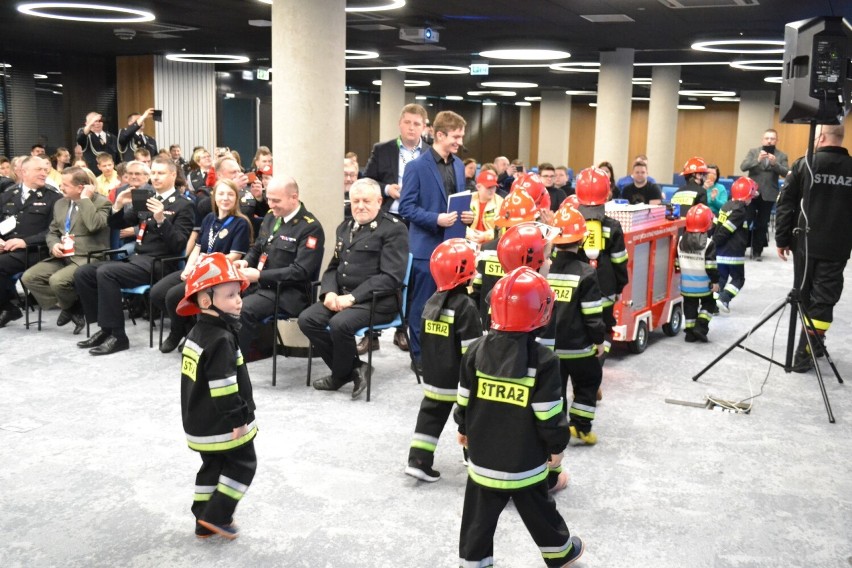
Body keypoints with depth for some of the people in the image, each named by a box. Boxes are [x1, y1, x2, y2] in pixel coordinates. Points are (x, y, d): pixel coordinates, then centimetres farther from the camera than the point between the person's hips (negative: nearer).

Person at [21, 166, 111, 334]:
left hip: (88, 258, -8)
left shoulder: (102, 202, -8)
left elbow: (93, 225, -27)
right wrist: (54, 245, -3)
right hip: (63, 256, 8)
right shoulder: (60, 203, 15)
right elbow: (52, 232, 20)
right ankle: (71, 307, 2)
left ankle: (72, 307, 3)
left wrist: (85, 198, -18)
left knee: (57, 281, -30)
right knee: (29, 277, -9)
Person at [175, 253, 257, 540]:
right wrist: (238, 419, -20)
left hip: (200, 421, 9)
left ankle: (205, 521, 25)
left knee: (213, 466, 19)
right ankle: (216, 516, 7)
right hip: (222, 424, -9)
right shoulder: (221, 339, -24)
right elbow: (223, 385, -28)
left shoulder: (197, 333, 8)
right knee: (242, 465, 6)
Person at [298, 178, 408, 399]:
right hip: (342, 296, 7)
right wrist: (330, 292, -4)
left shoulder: (394, 229, -5)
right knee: (307, 319, -15)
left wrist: (352, 298, -19)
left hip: (377, 301, -7)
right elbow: (333, 267, 20)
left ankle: (340, 375, -2)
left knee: (340, 324, -31)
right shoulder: (344, 227, 19)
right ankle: (353, 368, -3)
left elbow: (390, 277, -14)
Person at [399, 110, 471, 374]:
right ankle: (419, 355, 15)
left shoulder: (458, 165, 10)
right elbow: (406, 207, -12)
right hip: (427, 246, -6)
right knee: (423, 303, 3)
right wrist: (436, 219, -23)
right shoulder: (417, 166, -10)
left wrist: (467, 214, -3)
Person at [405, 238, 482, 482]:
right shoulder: (465, 306, -19)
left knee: (431, 414, 13)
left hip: (434, 376, 7)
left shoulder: (432, 302, 5)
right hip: (459, 380, -7)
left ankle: (418, 461, 9)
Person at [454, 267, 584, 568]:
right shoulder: (543, 360, -17)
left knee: (479, 515, 12)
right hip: (525, 460, -2)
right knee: (538, 510, 19)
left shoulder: (475, 351, -8)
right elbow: (549, 413, -14)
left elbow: (464, 399, 1)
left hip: (483, 455, 2)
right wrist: (556, 446, 1)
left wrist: (464, 429, 19)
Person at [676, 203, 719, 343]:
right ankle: (701, 326, 0)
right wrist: (715, 281, -6)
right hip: (703, 284, -4)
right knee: (708, 303, 14)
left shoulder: (681, 241, 0)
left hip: (686, 283, 4)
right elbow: (710, 266, -15)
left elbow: (677, 262, 6)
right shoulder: (708, 243, -15)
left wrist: (680, 273, 19)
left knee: (690, 305, 12)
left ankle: (690, 332, 12)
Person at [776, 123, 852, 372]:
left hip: (806, 243, 0)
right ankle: (805, 354, -3)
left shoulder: (804, 165, -5)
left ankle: (814, 343, 30)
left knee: (805, 297, 16)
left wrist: (782, 240, 2)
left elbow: (785, 205, -4)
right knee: (824, 299, 2)